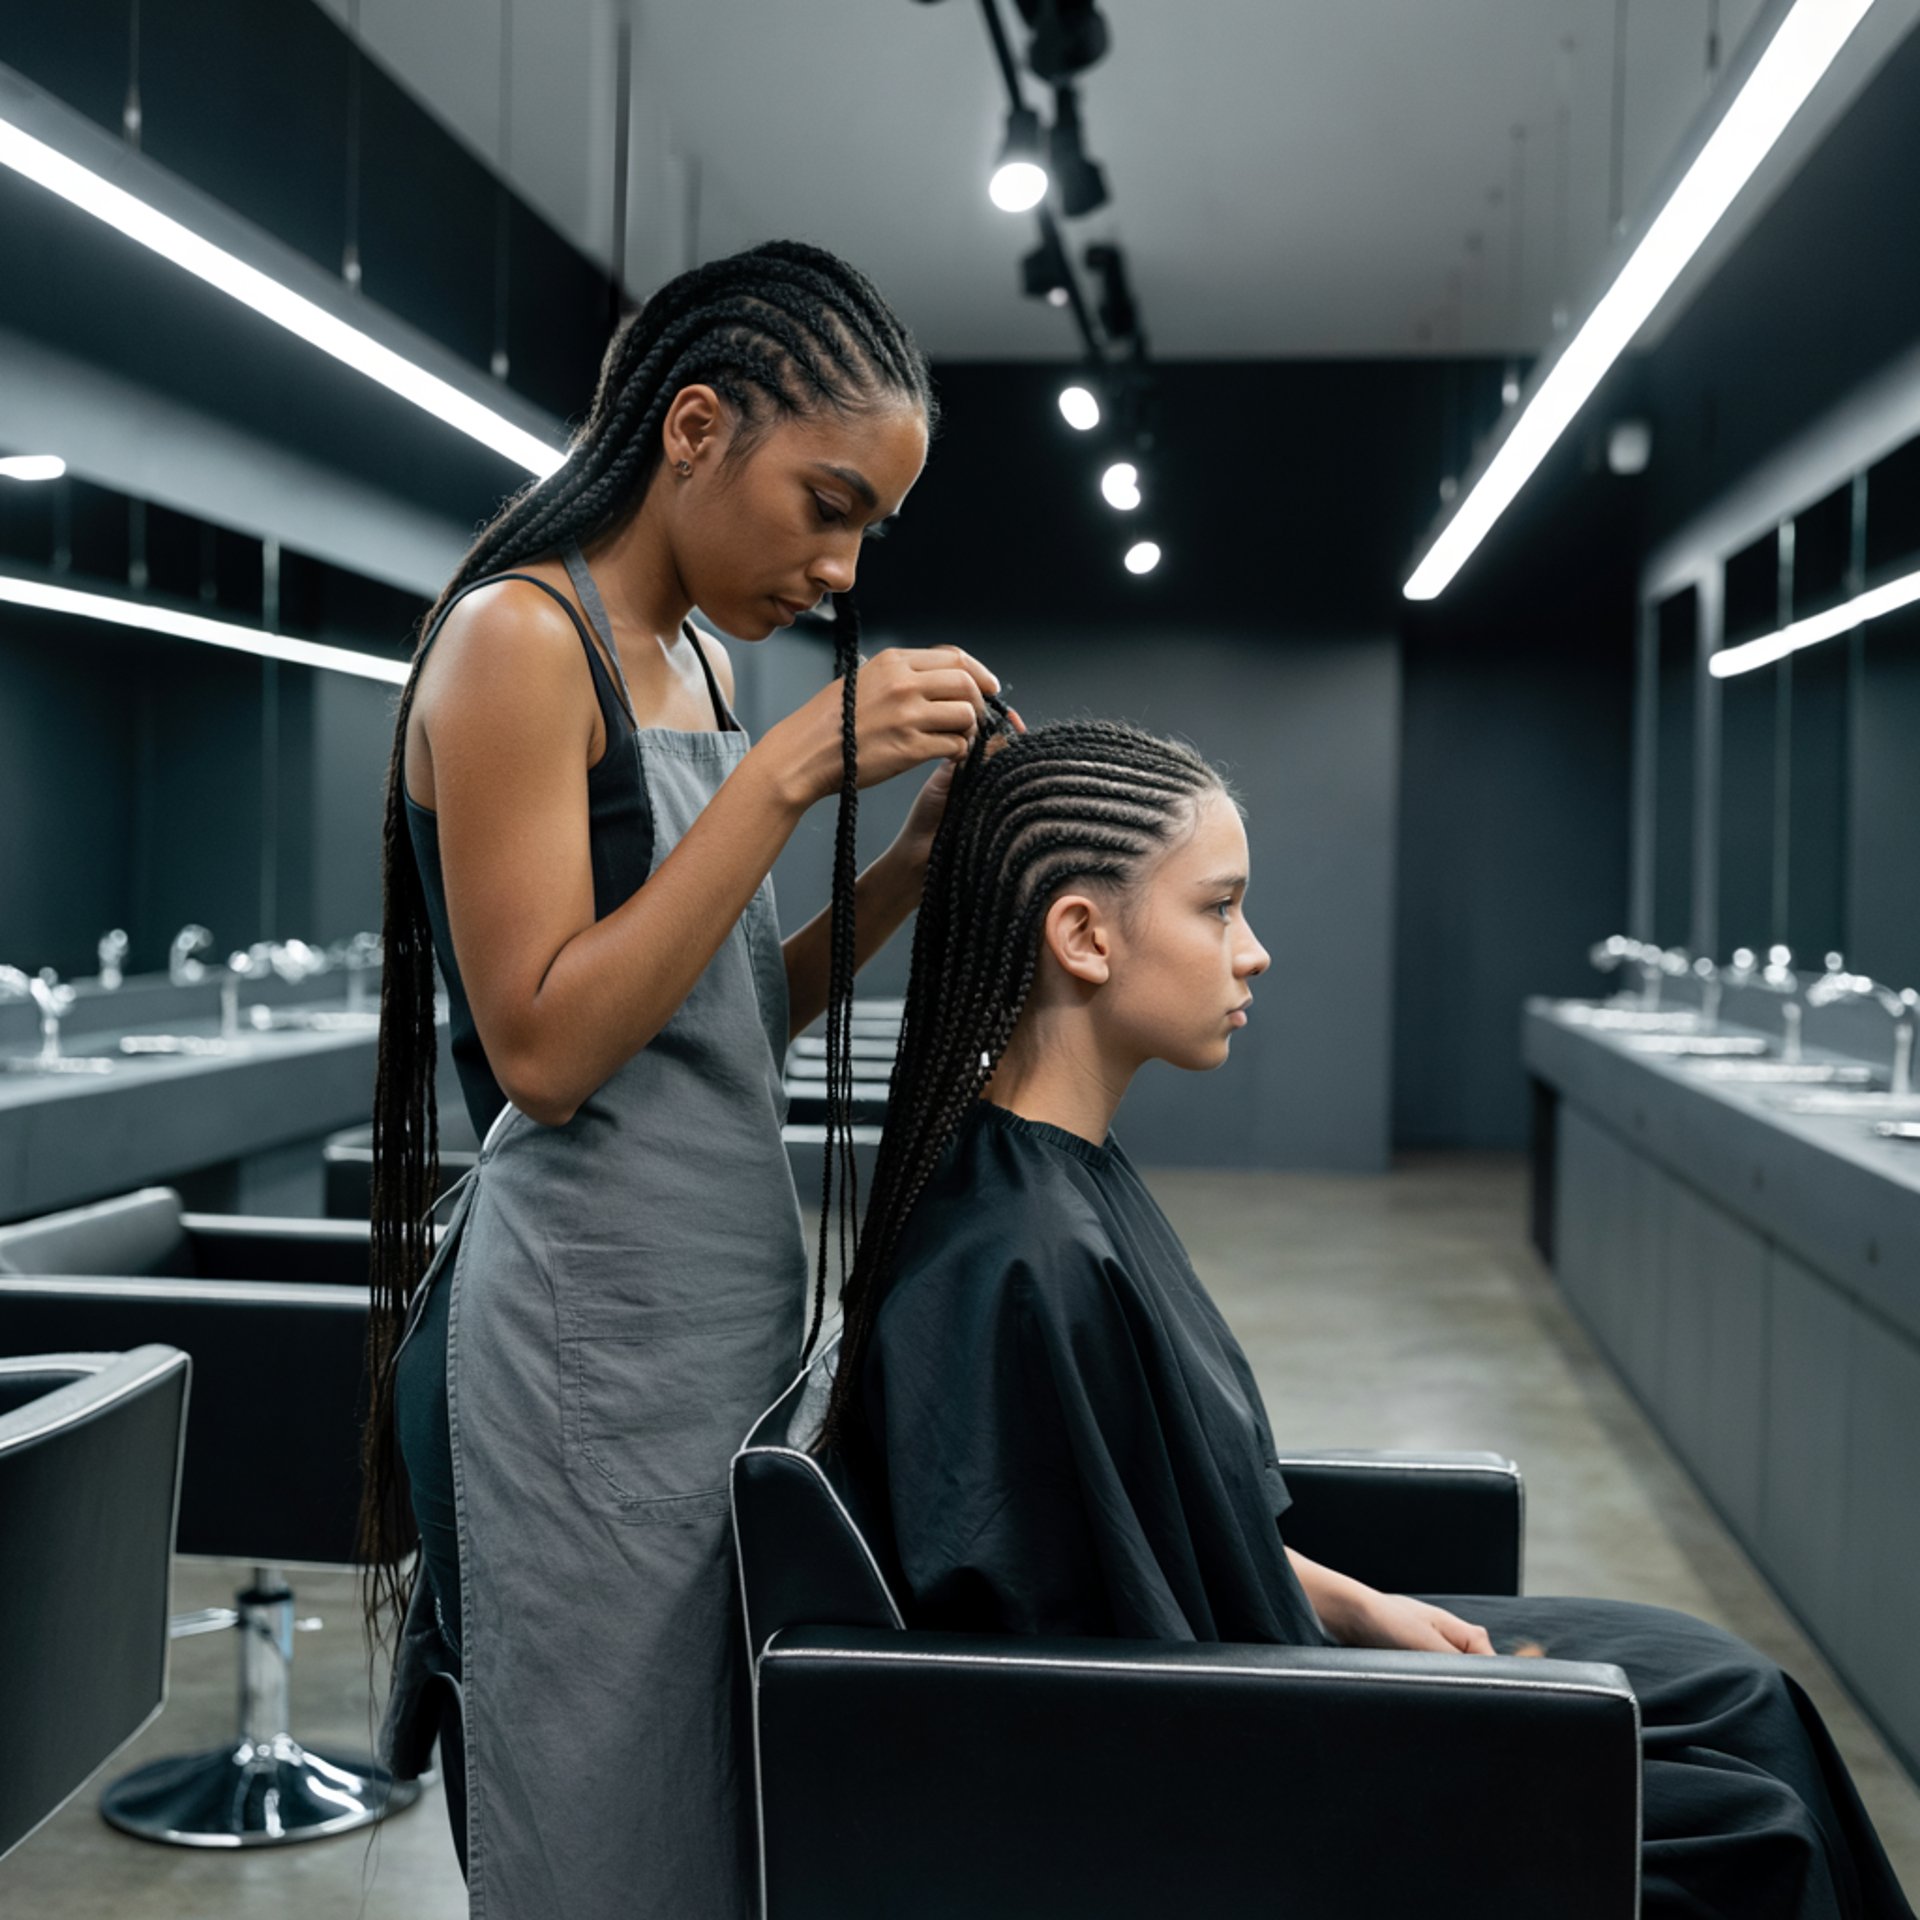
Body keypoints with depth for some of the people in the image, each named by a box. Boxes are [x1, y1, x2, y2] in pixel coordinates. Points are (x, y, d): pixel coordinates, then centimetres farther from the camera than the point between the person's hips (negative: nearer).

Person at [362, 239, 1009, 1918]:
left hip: (735, 1303, 9)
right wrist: (788, 771, -19)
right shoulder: (518, 639, -11)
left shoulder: (697, 662, 14)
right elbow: (546, 1047, -19)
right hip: (598, 1328, -9)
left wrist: (914, 861, 2)